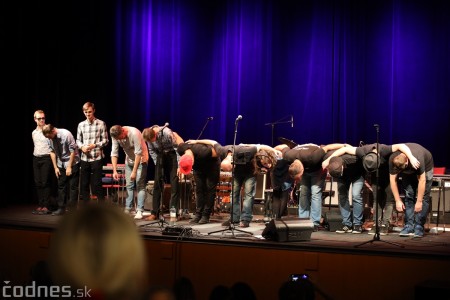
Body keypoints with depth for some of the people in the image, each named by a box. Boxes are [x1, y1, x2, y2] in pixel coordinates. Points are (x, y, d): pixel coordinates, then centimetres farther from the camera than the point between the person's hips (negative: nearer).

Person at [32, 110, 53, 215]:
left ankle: (46, 206, -4)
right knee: (38, 183, 6)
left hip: (46, 158, -6)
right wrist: (35, 156, 16)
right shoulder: (34, 132, 14)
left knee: (46, 183, -7)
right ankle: (40, 205, 11)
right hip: (36, 159, 6)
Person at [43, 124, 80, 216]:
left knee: (73, 187, -5)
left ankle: (72, 208, 1)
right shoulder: (50, 139, -7)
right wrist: (55, 167, 2)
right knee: (61, 186, 7)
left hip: (72, 163, -5)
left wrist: (69, 167, -16)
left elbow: (73, 151, -19)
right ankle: (61, 208, 14)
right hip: (61, 165, 6)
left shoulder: (66, 134, -23)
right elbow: (52, 152, 5)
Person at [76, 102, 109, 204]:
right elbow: (78, 140, 13)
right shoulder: (81, 125, 9)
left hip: (97, 158, -4)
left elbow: (105, 141, -2)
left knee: (97, 184, -2)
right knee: (84, 183, 8)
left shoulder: (101, 124, -1)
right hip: (84, 158, 4)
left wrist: (94, 145, -16)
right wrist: (82, 147, -8)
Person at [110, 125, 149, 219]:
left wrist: (134, 171, -31)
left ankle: (139, 211, -14)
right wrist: (114, 171, -20)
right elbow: (114, 153, -12)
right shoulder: (115, 136, -14)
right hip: (129, 160, 6)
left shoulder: (134, 133, -31)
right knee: (129, 185, 4)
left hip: (140, 159, -5)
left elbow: (138, 153, -30)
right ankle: (127, 210, 7)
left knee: (140, 185, -11)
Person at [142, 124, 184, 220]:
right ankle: (155, 213, 2)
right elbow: (151, 151, 3)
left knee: (174, 183, -9)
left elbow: (178, 148, -21)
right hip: (160, 155, 4)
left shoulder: (167, 133, -29)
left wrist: (179, 166, -20)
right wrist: (157, 164, -5)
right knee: (158, 182, -2)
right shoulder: (149, 136, -14)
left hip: (172, 154, -4)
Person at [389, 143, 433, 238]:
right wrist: (398, 201, -20)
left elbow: (422, 180, -35)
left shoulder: (417, 158, -42)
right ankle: (409, 225, -7)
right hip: (408, 172, 4)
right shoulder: (392, 160, -30)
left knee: (423, 197, -13)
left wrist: (419, 202, -31)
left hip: (425, 167, -3)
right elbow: (393, 179, -20)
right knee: (408, 196, -8)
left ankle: (419, 227, -13)